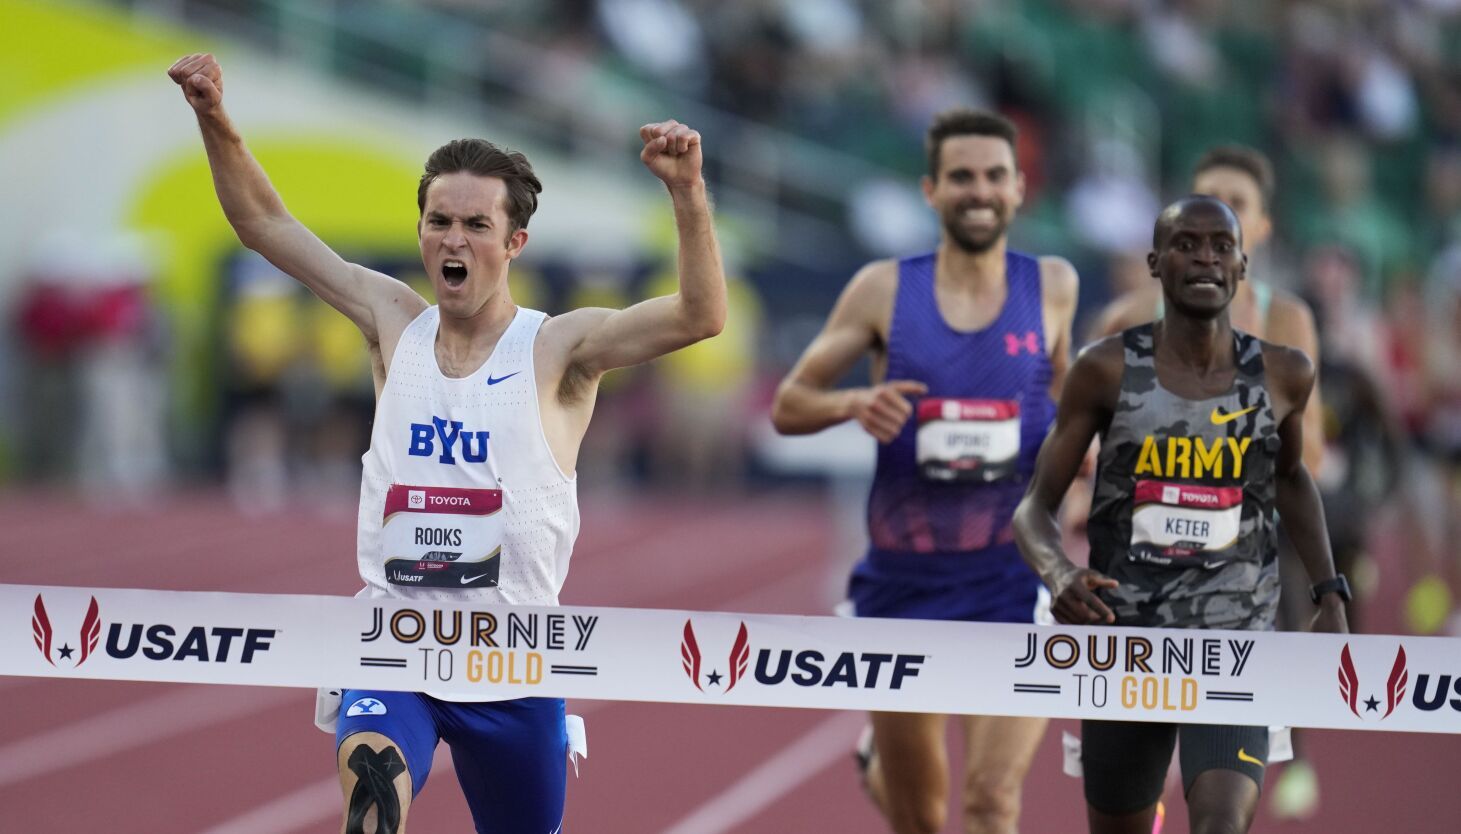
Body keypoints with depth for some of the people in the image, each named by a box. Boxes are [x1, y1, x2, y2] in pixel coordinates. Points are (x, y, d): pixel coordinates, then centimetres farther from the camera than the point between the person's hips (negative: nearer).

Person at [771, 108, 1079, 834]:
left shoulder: (1052, 288, 0)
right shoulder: (883, 290, -2)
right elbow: (788, 406, 4)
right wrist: (853, 404, -17)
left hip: (1014, 576, -1)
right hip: (906, 576, 1)